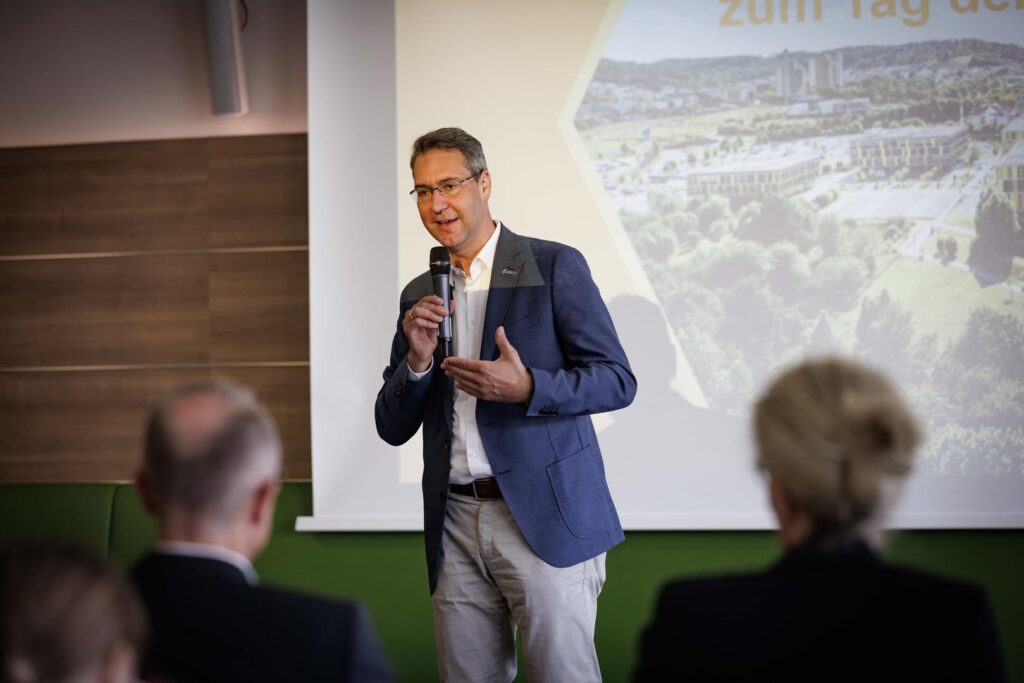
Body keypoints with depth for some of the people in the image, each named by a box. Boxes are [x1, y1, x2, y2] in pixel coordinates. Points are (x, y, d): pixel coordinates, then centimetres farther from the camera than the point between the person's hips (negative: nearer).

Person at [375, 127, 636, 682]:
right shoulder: (419, 297, 13)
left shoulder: (555, 267, -2)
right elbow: (392, 429, 12)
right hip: (456, 526, 5)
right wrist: (417, 360, -7)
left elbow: (617, 380, -5)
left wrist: (527, 388, -21)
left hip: (546, 517, -5)